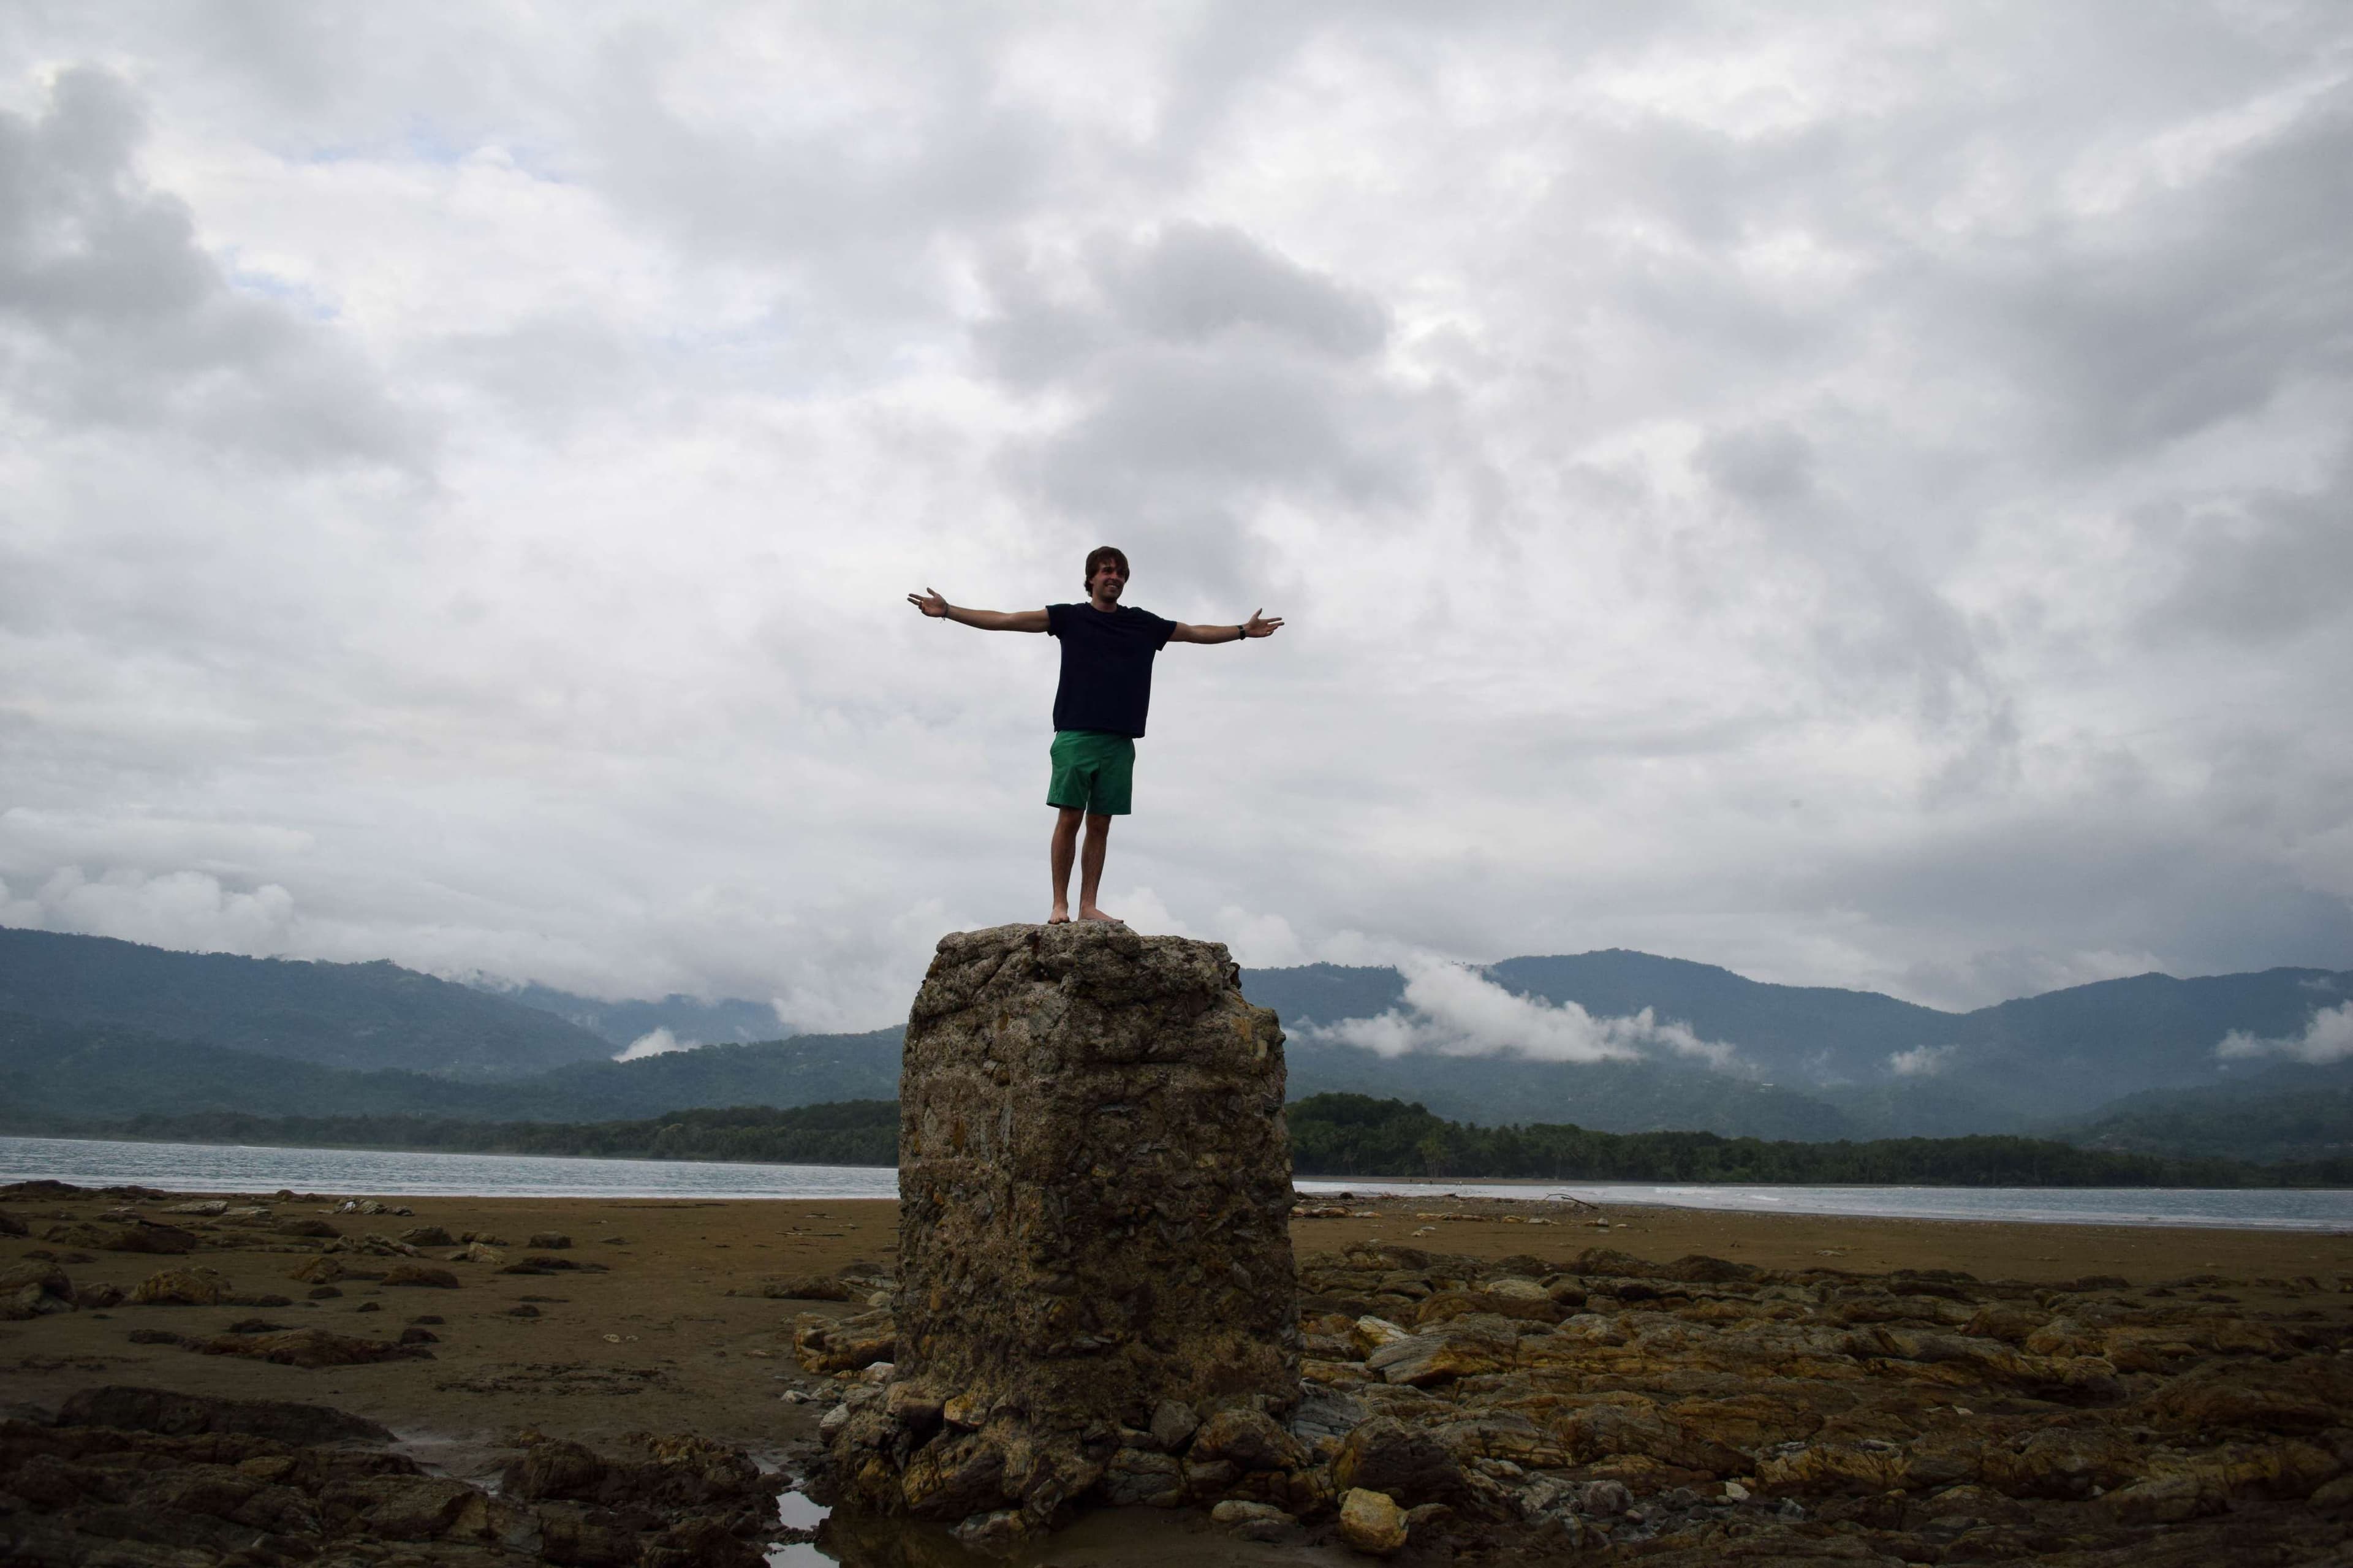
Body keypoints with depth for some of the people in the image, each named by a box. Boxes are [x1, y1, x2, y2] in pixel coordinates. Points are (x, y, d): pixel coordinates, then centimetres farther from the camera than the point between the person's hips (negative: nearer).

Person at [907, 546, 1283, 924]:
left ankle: (1089, 906, 5)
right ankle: (1060, 905, -2)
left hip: (1120, 741, 3)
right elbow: (1004, 620, 4)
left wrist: (1244, 630, 28)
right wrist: (947, 611, -2)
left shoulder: (1143, 623, 15)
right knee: (1069, 818, -7)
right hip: (1076, 735, -3)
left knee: (1100, 824, 3)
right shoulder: (1070, 618, 7)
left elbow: (1196, 633, 28)